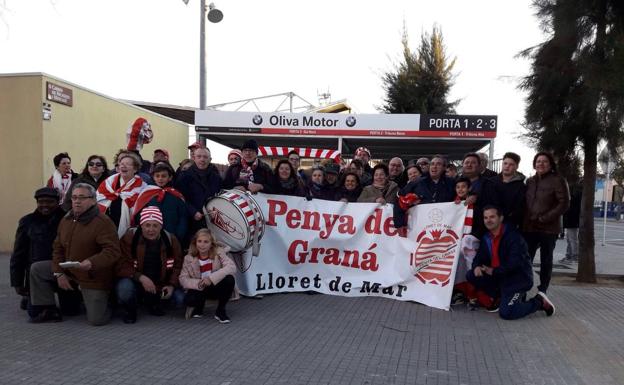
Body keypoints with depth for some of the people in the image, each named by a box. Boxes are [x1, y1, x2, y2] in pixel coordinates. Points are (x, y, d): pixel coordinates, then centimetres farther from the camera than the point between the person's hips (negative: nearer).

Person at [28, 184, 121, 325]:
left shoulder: (103, 222, -21)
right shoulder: (66, 220, 4)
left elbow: (112, 251, -28)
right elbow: (58, 248, 9)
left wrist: (91, 263, -43)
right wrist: (59, 273, -2)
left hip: (94, 276, -7)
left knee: (96, 320, -11)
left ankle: (105, 301, 24)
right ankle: (48, 311, 10)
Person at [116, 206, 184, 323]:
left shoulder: (170, 239, -4)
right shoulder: (129, 237, -12)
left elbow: (178, 265, 4)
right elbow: (122, 266, -15)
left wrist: (172, 285, -11)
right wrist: (141, 277, -29)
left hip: (161, 284, 3)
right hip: (136, 282, -3)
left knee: (181, 298, -16)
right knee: (124, 287, -35)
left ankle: (153, 303, 16)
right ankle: (129, 310, 2)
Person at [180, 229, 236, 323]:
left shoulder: (219, 252, -14)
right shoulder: (189, 258, -7)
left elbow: (232, 267, -28)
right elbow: (183, 278, -8)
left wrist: (211, 278, -37)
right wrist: (197, 283, -28)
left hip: (217, 287, 0)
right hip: (199, 289, 1)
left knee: (229, 279, -33)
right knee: (188, 300, -31)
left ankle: (221, 311, -10)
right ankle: (199, 306, 10)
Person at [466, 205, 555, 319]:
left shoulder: (513, 236, -18)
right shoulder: (487, 237, 7)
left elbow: (515, 262, -27)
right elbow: (479, 257, 8)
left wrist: (494, 271, -27)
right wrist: (476, 266, -16)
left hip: (518, 278, -8)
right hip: (498, 277, 8)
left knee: (505, 313, -21)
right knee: (471, 276, -6)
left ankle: (539, 302, 4)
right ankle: (500, 297, 9)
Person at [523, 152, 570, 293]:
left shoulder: (557, 180, -5)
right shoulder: (530, 181, 12)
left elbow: (564, 203, -11)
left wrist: (544, 218, -16)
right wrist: (523, 221, 3)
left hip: (548, 228, -4)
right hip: (529, 228, 4)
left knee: (546, 261, 7)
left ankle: (542, 292, 17)